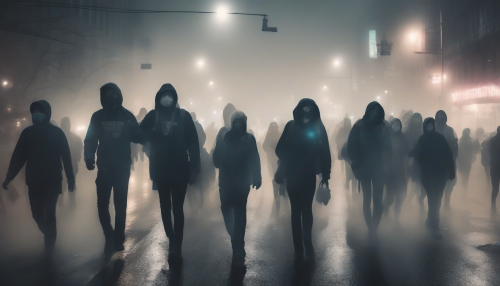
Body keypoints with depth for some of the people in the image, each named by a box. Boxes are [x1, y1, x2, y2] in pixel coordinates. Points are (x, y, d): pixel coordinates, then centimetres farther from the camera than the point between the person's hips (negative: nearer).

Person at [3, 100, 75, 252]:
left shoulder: (57, 132, -3)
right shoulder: (27, 132, 4)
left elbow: (66, 157, -3)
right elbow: (18, 156, 4)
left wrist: (70, 179, -5)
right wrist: (9, 177, 0)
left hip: (53, 181, -3)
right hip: (34, 181, 3)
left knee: (49, 213, -6)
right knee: (37, 213, 8)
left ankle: (50, 240, 13)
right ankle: (49, 237, 33)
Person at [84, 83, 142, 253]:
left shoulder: (127, 116, 0)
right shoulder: (98, 116, 1)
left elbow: (138, 138, -3)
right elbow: (90, 140, -2)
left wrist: (132, 129, -24)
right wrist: (88, 158, -19)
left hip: (122, 168, 0)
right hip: (104, 168, 1)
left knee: (120, 205, 4)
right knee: (102, 204, -2)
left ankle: (117, 239, 15)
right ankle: (109, 237, 17)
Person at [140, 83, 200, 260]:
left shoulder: (183, 116, -3)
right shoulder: (153, 116, 2)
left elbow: (193, 143, -4)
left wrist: (194, 168, -7)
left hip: (180, 170, -2)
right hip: (160, 170, 3)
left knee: (177, 209, -3)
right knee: (165, 207, 13)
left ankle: (177, 245, 1)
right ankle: (172, 241, 28)